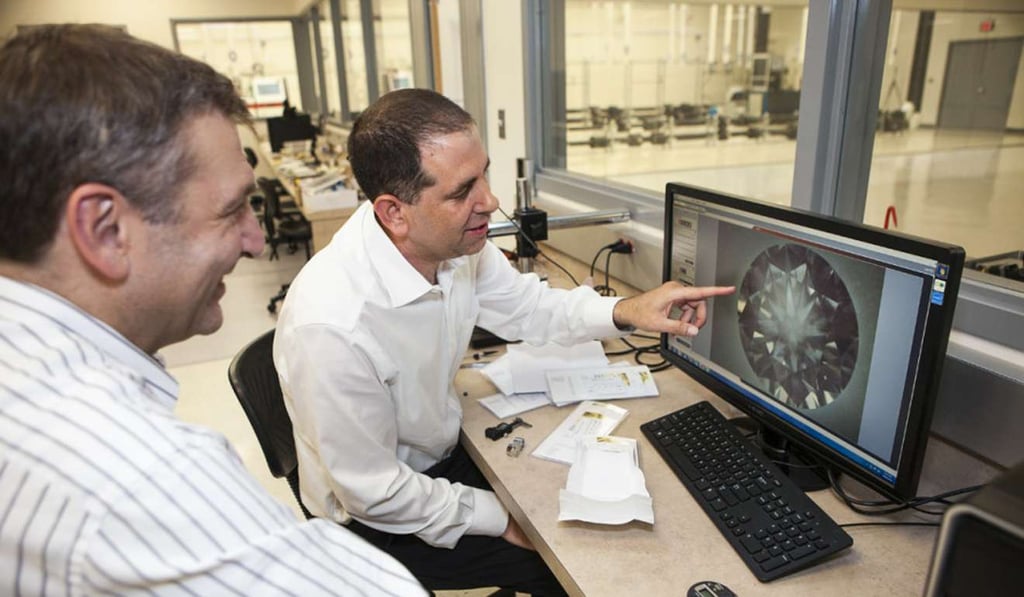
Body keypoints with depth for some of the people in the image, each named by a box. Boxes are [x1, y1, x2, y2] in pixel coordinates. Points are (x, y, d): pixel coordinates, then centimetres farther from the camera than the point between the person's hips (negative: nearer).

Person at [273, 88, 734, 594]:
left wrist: (625, 311, -14)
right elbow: (374, 494, -24)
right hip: (378, 519, -5)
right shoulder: (331, 326, -37)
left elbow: (529, 308, 2)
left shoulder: (453, 243, -17)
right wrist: (503, 521, -15)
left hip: (444, 454, 6)